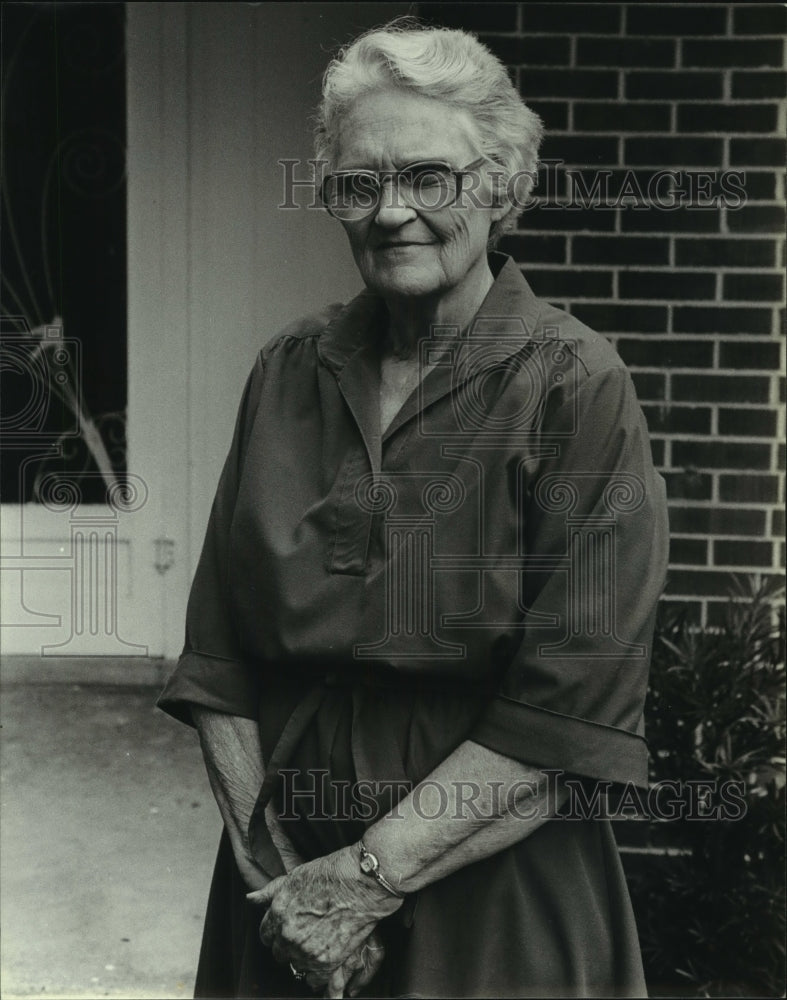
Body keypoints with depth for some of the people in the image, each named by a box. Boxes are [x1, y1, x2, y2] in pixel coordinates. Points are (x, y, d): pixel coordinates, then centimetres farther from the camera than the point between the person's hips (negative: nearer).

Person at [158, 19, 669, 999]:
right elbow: (217, 656, 0)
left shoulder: (575, 387, -13)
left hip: (495, 908, -3)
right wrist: (266, 859, -10)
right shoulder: (288, 372, 1)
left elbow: (574, 709, -18)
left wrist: (371, 877, -17)